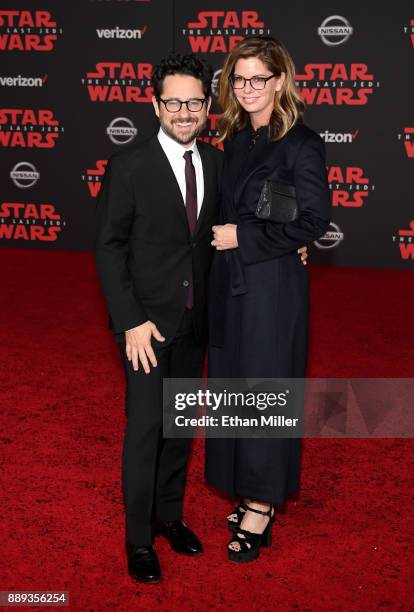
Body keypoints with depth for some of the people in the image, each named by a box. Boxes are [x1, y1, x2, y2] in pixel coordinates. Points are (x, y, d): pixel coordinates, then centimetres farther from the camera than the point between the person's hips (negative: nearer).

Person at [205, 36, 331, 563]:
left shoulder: (301, 143, -11)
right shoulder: (234, 140, 10)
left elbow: (314, 221, -15)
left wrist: (245, 237, -14)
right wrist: (225, 239, 0)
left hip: (272, 286, -7)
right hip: (229, 281, 7)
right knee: (232, 385, 13)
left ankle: (261, 509, 17)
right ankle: (246, 492, 29)